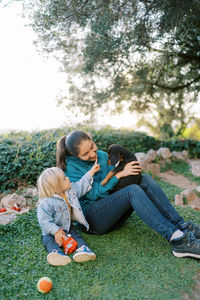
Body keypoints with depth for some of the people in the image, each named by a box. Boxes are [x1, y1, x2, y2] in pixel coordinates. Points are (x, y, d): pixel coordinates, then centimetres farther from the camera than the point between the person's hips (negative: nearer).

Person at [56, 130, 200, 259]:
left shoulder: (102, 156, 10)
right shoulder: (70, 167, -8)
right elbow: (93, 193, -15)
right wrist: (120, 174, -18)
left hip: (112, 210, 6)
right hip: (91, 218, -6)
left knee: (146, 179, -16)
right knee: (132, 190, -31)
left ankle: (183, 226, -26)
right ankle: (178, 240, -40)